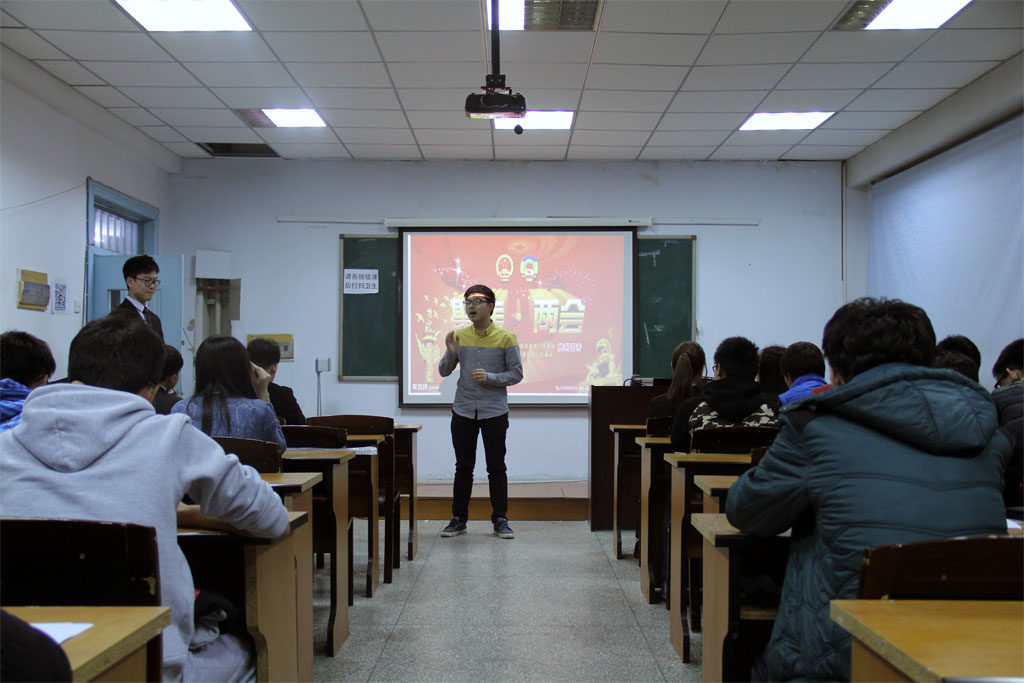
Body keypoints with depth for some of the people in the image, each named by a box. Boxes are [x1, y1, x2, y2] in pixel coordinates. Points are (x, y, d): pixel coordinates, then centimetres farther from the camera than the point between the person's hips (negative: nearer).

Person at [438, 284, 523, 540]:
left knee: (496, 468, 4)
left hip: (494, 412, -2)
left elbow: (516, 374, -3)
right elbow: (444, 372, 7)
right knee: (463, 467, 9)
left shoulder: (506, 338, -4)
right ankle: (459, 518, 16)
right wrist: (451, 353, -12)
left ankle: (500, 520, 12)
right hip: (463, 411, 2)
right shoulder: (459, 336, 4)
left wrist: (490, 377, -17)